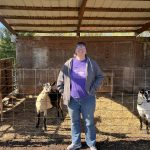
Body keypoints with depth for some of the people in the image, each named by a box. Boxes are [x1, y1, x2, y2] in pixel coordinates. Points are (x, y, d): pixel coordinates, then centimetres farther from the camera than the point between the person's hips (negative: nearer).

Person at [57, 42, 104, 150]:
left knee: (89, 122, 7)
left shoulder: (92, 63, -1)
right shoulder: (68, 64, 3)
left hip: (87, 99, -1)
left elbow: (100, 76, 4)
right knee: (74, 122, 14)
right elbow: (60, 79, 9)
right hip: (72, 99, 2)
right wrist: (63, 92, 4)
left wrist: (93, 89, -5)